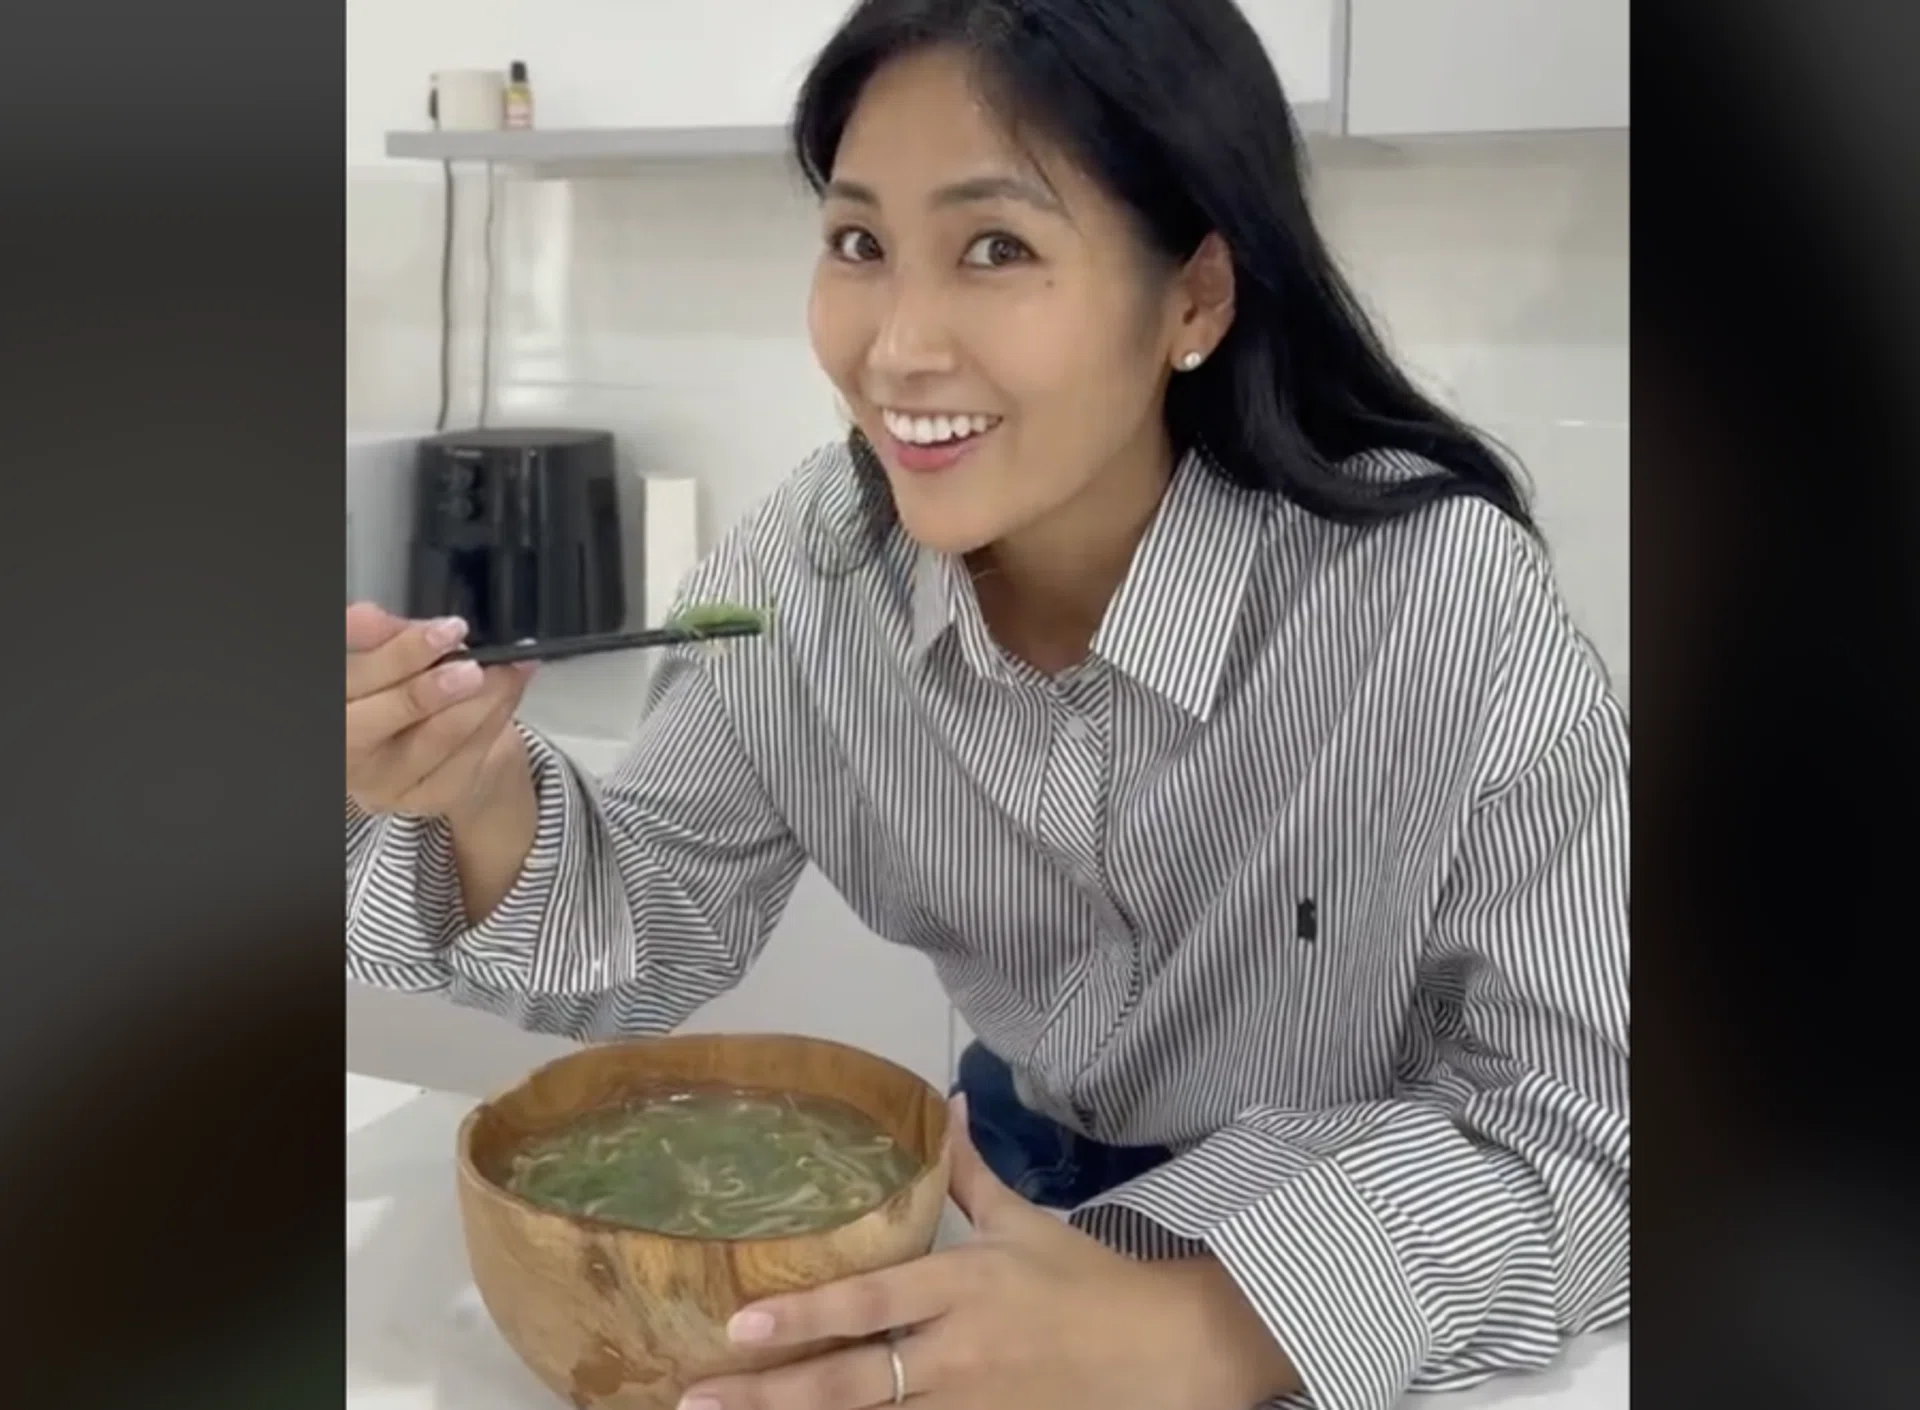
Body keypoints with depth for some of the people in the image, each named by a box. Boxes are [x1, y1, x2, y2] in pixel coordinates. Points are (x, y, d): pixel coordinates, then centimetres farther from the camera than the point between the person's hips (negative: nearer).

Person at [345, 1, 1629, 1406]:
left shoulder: (1443, 604, -25)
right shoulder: (809, 564, -12)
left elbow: (1583, 1128, -21)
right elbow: (661, 947, -4)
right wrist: (488, 803, -23)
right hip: (1019, 1193, 3)